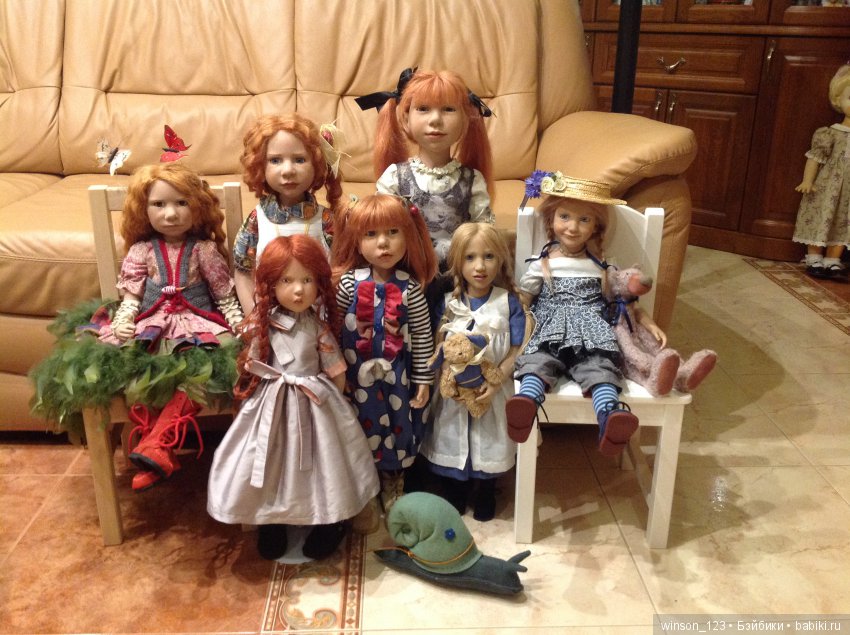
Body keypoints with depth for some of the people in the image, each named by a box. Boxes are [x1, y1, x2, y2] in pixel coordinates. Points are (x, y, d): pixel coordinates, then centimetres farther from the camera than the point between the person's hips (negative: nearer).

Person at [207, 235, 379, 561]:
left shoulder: (319, 325, -8)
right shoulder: (263, 324, -6)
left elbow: (335, 369, 0)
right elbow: (252, 364, 5)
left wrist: (334, 398, 3)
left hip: (314, 402, -1)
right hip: (273, 403, 1)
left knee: (319, 461, 9)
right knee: (273, 463, 10)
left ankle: (327, 525, 30)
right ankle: (272, 525, 31)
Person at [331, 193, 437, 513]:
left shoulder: (410, 288, -11)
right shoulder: (349, 282, -11)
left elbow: (422, 336, -5)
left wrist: (423, 380, -2)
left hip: (396, 377, 0)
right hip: (357, 375, 0)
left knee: (395, 430, 16)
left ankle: (393, 492, 40)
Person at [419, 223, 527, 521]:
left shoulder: (508, 302, -8)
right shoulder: (447, 303, -3)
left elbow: (517, 350, -9)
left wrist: (496, 380, -20)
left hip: (493, 389, -1)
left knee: (489, 444, 11)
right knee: (452, 440, 13)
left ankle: (486, 494, 37)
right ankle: (454, 495, 36)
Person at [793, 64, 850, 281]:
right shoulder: (832, 134, -8)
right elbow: (815, 157, -7)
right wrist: (807, 181, -15)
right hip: (826, 188, -4)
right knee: (820, 220, 0)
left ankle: (832, 262, 14)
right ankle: (814, 260, 11)